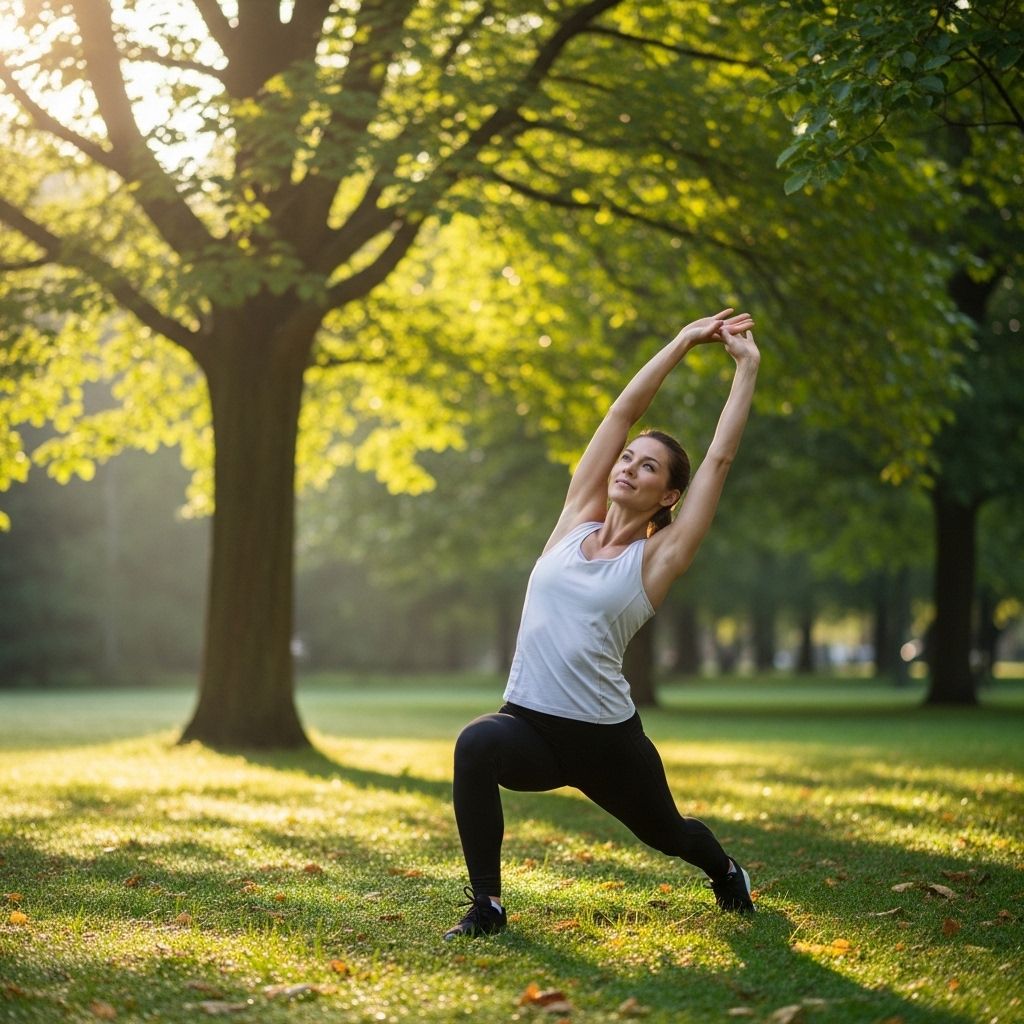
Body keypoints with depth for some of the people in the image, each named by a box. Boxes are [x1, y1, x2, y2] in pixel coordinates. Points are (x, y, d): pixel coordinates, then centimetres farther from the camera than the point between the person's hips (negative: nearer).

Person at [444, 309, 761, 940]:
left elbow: (721, 459, -6)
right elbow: (624, 413, 4)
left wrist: (747, 367, -3)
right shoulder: (576, 523, 4)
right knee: (477, 745, -34)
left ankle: (727, 872, 60)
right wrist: (683, 342, 5)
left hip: (606, 739, -1)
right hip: (530, 726, 1)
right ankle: (486, 906, -22)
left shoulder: (657, 557, -4)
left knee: (666, 832, 22)